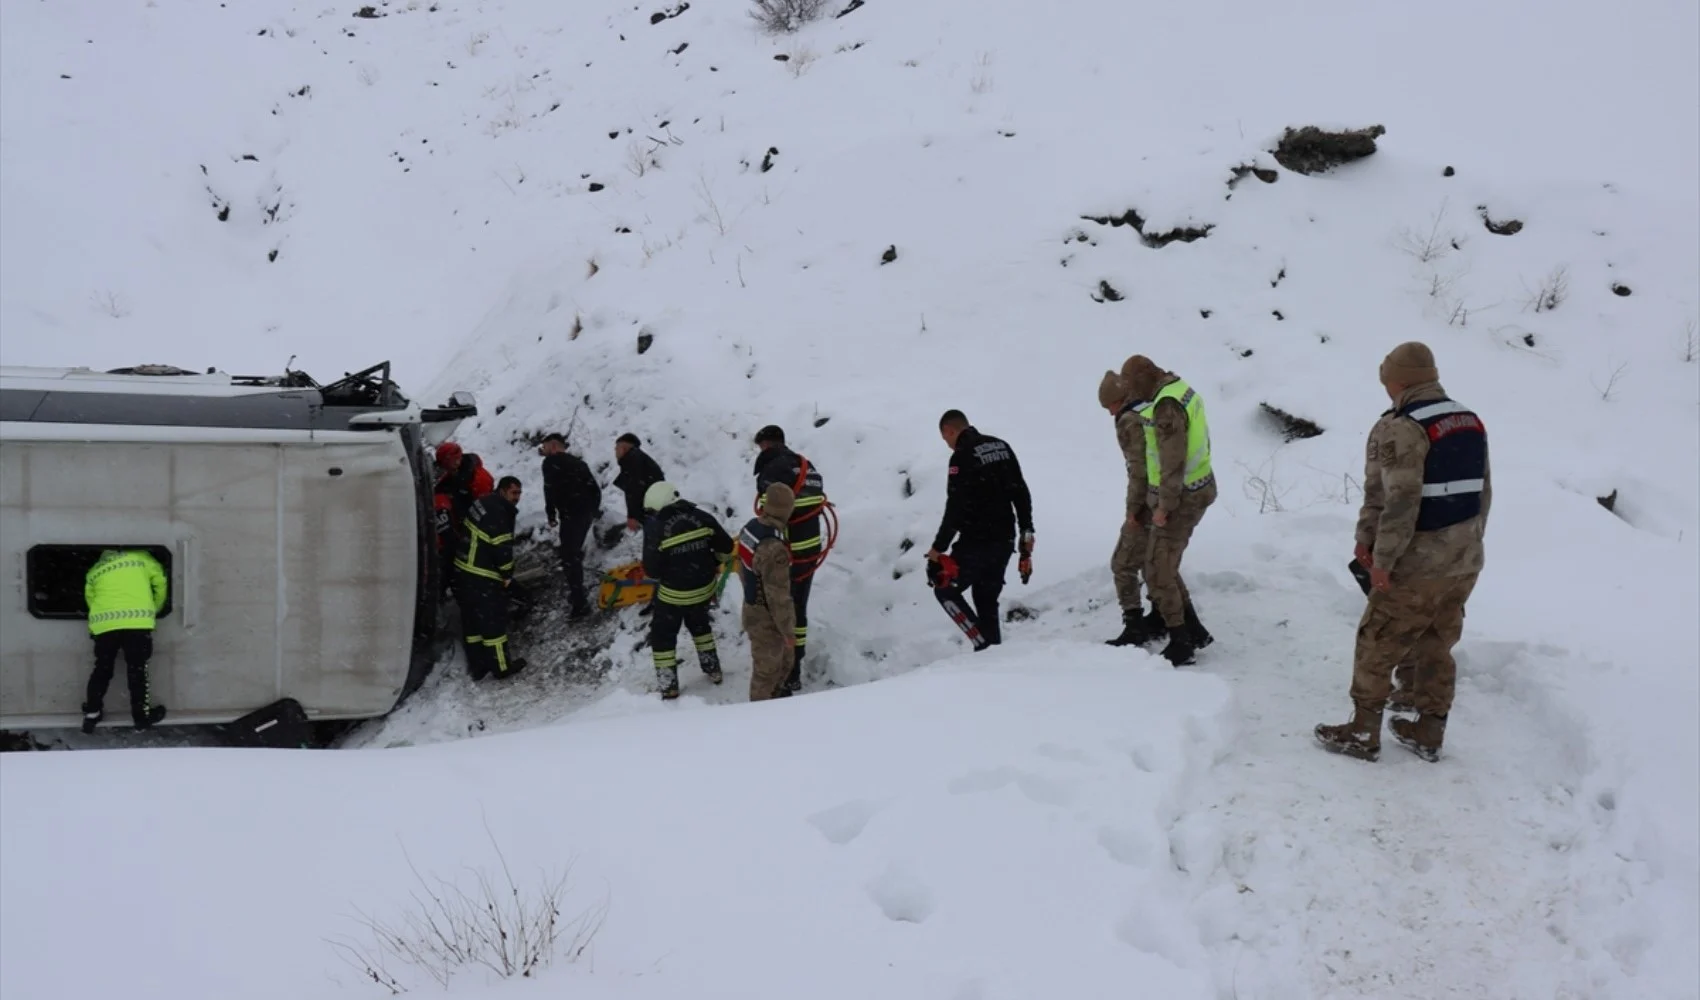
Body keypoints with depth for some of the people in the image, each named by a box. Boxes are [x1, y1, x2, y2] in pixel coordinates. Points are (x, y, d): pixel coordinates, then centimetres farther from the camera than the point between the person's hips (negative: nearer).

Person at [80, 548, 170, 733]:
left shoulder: (94, 571, 26)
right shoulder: (140, 557, 20)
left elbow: (90, 598, 21)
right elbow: (160, 582, 20)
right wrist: (154, 610, 33)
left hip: (104, 622, 2)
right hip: (137, 620, -2)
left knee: (102, 669, 16)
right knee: (137, 669, 7)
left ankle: (92, 714, 18)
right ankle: (142, 715, 13)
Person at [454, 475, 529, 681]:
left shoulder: (483, 503, 11)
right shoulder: (498, 513, -19)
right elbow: (501, 546, -21)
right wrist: (507, 574, -9)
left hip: (465, 571, 10)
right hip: (482, 578, -10)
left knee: (472, 619, 15)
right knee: (493, 620, 2)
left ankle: (477, 666, 26)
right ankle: (501, 667, 13)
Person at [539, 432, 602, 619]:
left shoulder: (551, 462, -1)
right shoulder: (577, 462, 23)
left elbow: (550, 489, -13)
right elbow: (594, 487, 22)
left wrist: (551, 515, -6)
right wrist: (594, 509, 28)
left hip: (571, 514, -9)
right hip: (586, 513, 9)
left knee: (570, 557, -9)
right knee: (574, 553, 23)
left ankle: (579, 603, -14)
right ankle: (577, 595, 34)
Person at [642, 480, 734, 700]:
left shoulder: (655, 527, -20)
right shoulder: (702, 517, -9)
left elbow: (651, 570, -17)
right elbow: (726, 547, -1)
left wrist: (663, 573, 5)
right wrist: (712, 564, 17)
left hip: (672, 594, -4)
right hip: (704, 588, 5)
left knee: (662, 636, 16)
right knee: (699, 624, 31)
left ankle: (669, 686, 19)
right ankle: (713, 669, 41)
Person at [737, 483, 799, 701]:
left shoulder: (750, 527, -9)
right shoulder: (774, 550, -37)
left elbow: (742, 567, 9)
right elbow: (779, 596, -27)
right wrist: (788, 630, -14)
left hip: (752, 606, 9)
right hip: (767, 617, -9)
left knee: (784, 659, 30)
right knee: (767, 668, 15)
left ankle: (778, 694, 53)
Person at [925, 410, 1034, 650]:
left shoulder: (962, 456, -14)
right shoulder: (1002, 446, 9)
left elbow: (955, 508, -18)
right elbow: (1021, 492, 12)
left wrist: (938, 549, -14)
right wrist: (1026, 531, 18)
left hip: (976, 543, -7)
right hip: (1005, 541, 7)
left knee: (946, 589, 7)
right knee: (987, 599, 16)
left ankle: (984, 643, -4)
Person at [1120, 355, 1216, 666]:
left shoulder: (1167, 406, -23)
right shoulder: (1184, 390, 8)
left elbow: (1172, 460, -25)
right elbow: (1200, 440, 17)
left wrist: (1164, 505, -18)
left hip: (1180, 497, -10)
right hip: (1199, 487, 10)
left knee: (1158, 573, -2)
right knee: (1165, 565, 19)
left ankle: (1181, 644, 4)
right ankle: (1194, 631, 25)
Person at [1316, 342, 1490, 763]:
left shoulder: (1400, 429, -17)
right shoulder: (1471, 422, 8)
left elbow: (1399, 501, -23)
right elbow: (1482, 492, 14)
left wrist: (1382, 557, -15)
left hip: (1416, 567, -7)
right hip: (1464, 564, 8)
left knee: (1376, 648, 6)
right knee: (1436, 648, 18)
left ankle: (1363, 734, 14)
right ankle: (1428, 735, 25)